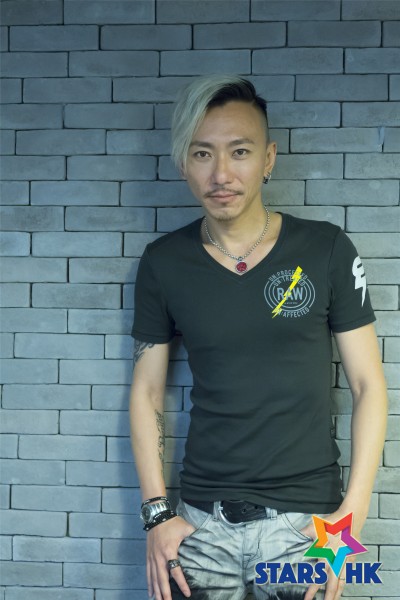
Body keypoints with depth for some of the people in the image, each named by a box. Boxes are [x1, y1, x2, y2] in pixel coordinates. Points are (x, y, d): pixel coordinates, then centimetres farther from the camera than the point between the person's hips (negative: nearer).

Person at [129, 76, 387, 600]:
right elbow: (147, 391, 5)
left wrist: (353, 510, -9)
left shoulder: (327, 251, -5)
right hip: (202, 521, 1)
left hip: (304, 517, -1)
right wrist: (157, 513, -2)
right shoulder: (163, 263, -1)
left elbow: (368, 384, -2)